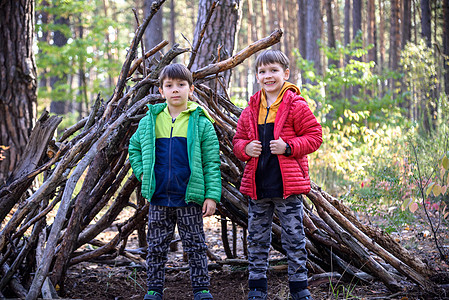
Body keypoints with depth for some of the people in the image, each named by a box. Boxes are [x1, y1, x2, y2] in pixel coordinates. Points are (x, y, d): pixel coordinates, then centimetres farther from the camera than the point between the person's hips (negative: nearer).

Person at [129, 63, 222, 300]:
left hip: (189, 199, -2)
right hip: (158, 198, 2)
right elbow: (134, 147, 21)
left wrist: (212, 195, -8)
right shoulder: (150, 121, 5)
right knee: (156, 247, 10)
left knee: (195, 245, 6)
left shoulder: (201, 124, -2)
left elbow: (212, 163, -3)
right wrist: (141, 172, 7)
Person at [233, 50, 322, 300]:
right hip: (257, 185, 5)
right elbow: (238, 140, 18)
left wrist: (289, 147, -17)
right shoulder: (250, 110, 10)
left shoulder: (296, 106, -4)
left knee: (294, 237, 2)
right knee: (257, 238, 11)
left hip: (287, 185, -4)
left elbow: (315, 136, -4)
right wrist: (245, 149, -5)